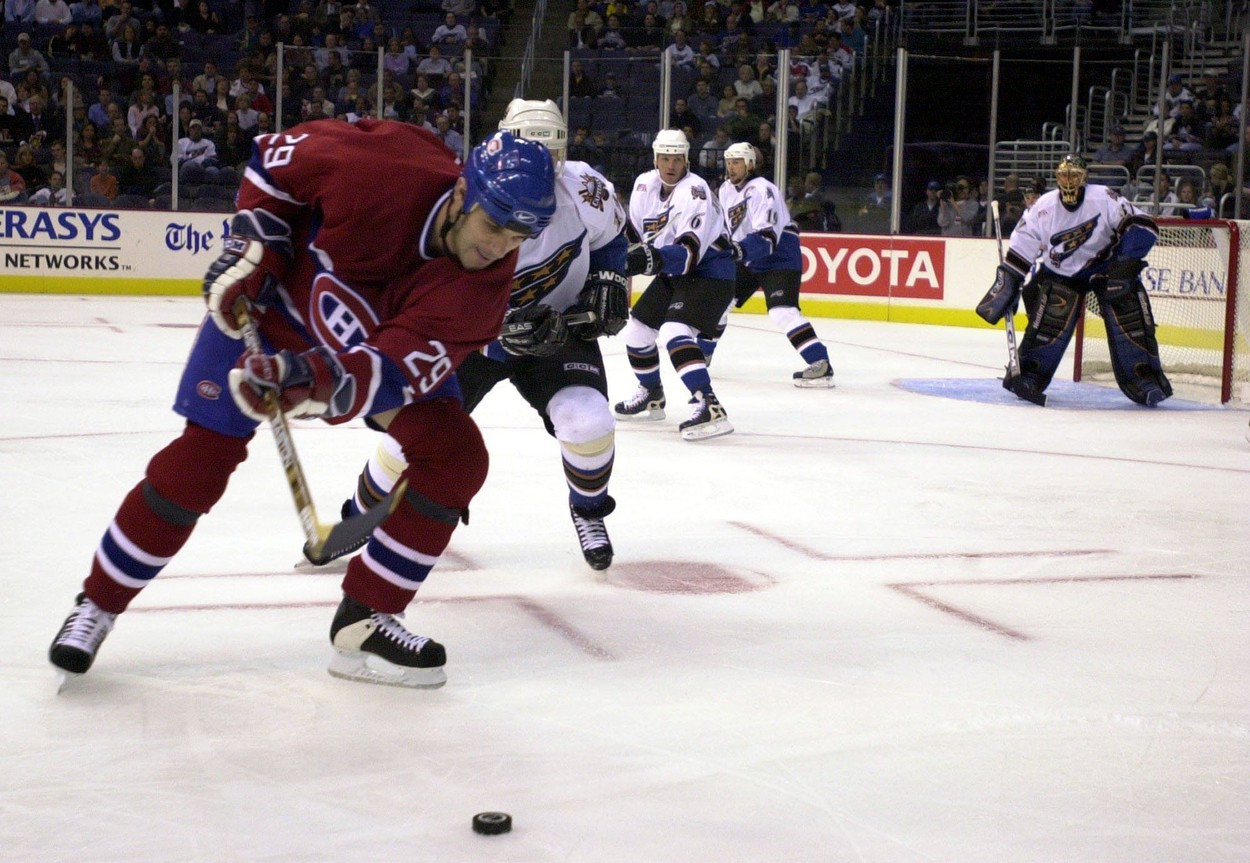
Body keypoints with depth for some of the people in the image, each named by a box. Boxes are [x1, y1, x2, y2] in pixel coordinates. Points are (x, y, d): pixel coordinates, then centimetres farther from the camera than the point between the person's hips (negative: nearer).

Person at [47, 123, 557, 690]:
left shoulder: (482, 287, -29)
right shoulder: (383, 167, -35)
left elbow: (395, 370, -40)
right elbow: (276, 157, -14)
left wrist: (316, 380, -57)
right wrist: (251, 247, -20)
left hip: (394, 338, 3)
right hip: (269, 302, -2)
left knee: (454, 459, -14)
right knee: (194, 466, -8)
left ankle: (364, 622, -1)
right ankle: (97, 606, 13)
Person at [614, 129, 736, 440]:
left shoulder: (694, 192, -25)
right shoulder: (645, 184, -1)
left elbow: (689, 254, -33)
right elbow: (634, 231, 13)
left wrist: (651, 259, -46)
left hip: (709, 273, -9)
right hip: (674, 274, 9)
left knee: (674, 333, -28)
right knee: (637, 330, 16)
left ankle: (709, 408, -37)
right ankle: (652, 397, 38)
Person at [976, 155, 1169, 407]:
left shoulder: (1104, 199, -21)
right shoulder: (1043, 209, -13)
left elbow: (1143, 227, -24)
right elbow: (1019, 253, -7)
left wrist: (1125, 264, -33)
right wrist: (1006, 287, -11)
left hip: (1106, 267, -1)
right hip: (1060, 273, 1)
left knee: (1128, 318, -14)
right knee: (1050, 320, -17)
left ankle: (1144, 378, -5)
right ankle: (1030, 375, -2)